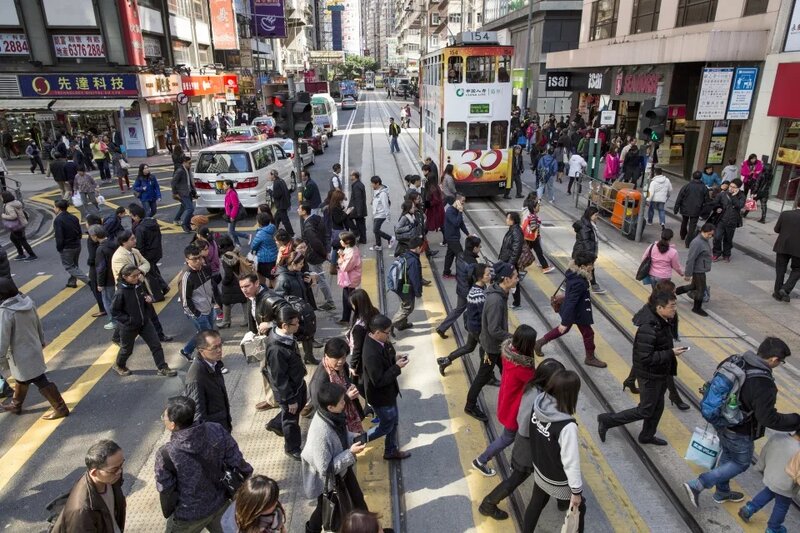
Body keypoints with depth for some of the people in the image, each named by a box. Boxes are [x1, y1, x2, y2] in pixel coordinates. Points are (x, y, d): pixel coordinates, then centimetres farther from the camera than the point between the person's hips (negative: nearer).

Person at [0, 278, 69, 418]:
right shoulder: (27, 301, -5)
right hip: (34, 348, 8)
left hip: (22, 355, -8)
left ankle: (60, 408, 7)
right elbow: (38, 324, 8)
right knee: (21, 379, 26)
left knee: (41, 382, 1)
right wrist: (41, 341, 22)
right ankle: (15, 405, 45)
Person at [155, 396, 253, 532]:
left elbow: (166, 491, -15)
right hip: (221, 501, 4)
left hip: (191, 514, -3)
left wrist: (168, 513, 5)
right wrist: (247, 473, 10)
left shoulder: (166, 454, -29)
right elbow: (237, 461, -11)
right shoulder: (217, 431, -21)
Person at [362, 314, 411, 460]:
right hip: (380, 396, -9)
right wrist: (397, 367, -28)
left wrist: (395, 359, -7)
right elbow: (379, 381, -30)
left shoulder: (379, 341, -9)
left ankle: (391, 451, 44)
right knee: (387, 426, 11)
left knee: (394, 421, 24)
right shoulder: (371, 354, -37)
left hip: (388, 391, 9)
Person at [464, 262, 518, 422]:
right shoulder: (495, 300, -33)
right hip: (491, 345, -8)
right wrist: (513, 338, -20)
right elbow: (494, 330, -31)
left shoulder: (500, 293, -4)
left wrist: (509, 338, 15)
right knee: (484, 376, 9)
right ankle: (470, 406, 27)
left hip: (498, 343, 9)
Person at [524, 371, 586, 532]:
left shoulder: (538, 404, -20)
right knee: (578, 508, 23)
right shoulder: (567, 426, -37)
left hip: (539, 471, 5)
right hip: (559, 481, -5)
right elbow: (571, 462, -27)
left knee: (536, 504, 27)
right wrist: (576, 491, -13)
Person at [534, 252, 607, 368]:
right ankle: (590, 358, 35)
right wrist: (565, 322, -29)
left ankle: (540, 342, 35)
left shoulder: (573, 272, -9)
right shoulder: (579, 283, -35)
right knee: (588, 333, 14)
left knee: (564, 329, 28)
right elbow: (571, 303, -33)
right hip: (578, 313, -9)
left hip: (574, 311, 9)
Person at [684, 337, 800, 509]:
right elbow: (768, 418, -27)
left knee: (727, 456, 27)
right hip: (740, 433, -7)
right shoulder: (764, 384, -32)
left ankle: (722, 493, 47)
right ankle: (696, 485, 8)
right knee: (741, 463, 16)